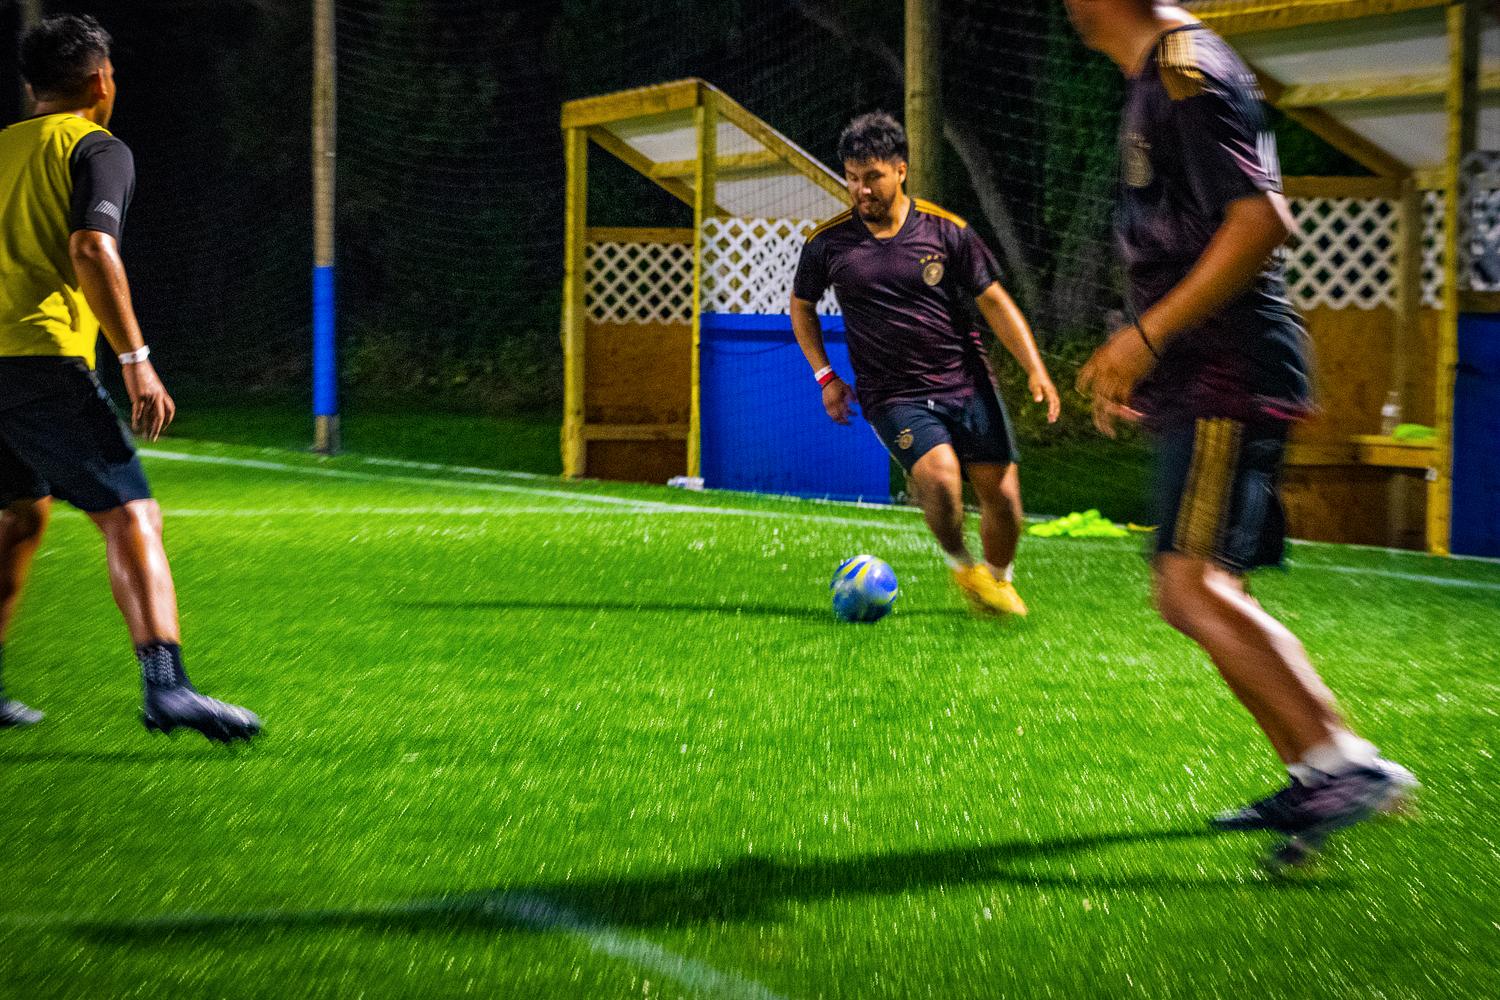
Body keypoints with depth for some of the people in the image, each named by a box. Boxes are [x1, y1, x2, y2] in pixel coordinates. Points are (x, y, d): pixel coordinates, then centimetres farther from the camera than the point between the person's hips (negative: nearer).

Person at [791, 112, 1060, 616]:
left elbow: (994, 301, 2)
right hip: (893, 396, -2)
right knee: (939, 473, -27)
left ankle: (999, 578, 28)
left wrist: (1035, 369, -8)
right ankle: (960, 563, 4)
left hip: (967, 383, 2)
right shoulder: (828, 242, 0)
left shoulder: (947, 230, -1)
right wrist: (825, 376, 9)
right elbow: (801, 305, 17)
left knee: (1001, 493, -3)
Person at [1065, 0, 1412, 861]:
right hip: (1204, 381, 11)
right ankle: (1313, 780, 16)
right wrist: (1140, 359, 27)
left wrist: (1147, 335, -23)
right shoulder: (1158, 79, 20)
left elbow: (1261, 221, -23)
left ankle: (1347, 762, -18)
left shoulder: (1188, 73, -12)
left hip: (1229, 377, -11)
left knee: (1193, 588, -18)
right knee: (1206, 594, 12)